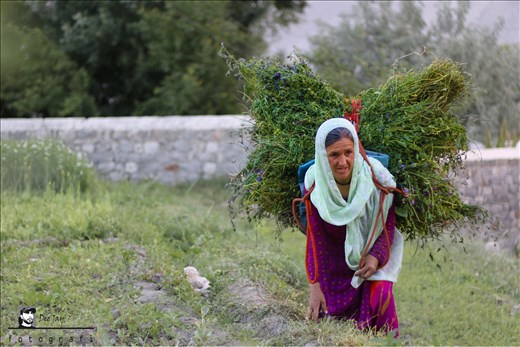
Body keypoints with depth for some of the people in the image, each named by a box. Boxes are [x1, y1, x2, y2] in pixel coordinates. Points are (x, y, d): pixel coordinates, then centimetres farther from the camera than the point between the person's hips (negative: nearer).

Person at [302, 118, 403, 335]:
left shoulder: (376, 176, -23)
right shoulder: (314, 182, -19)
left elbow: (388, 225, -9)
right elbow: (314, 237, -11)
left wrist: (376, 257, -27)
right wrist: (315, 286, -14)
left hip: (372, 254, -1)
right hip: (334, 259, 2)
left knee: (379, 297, -23)